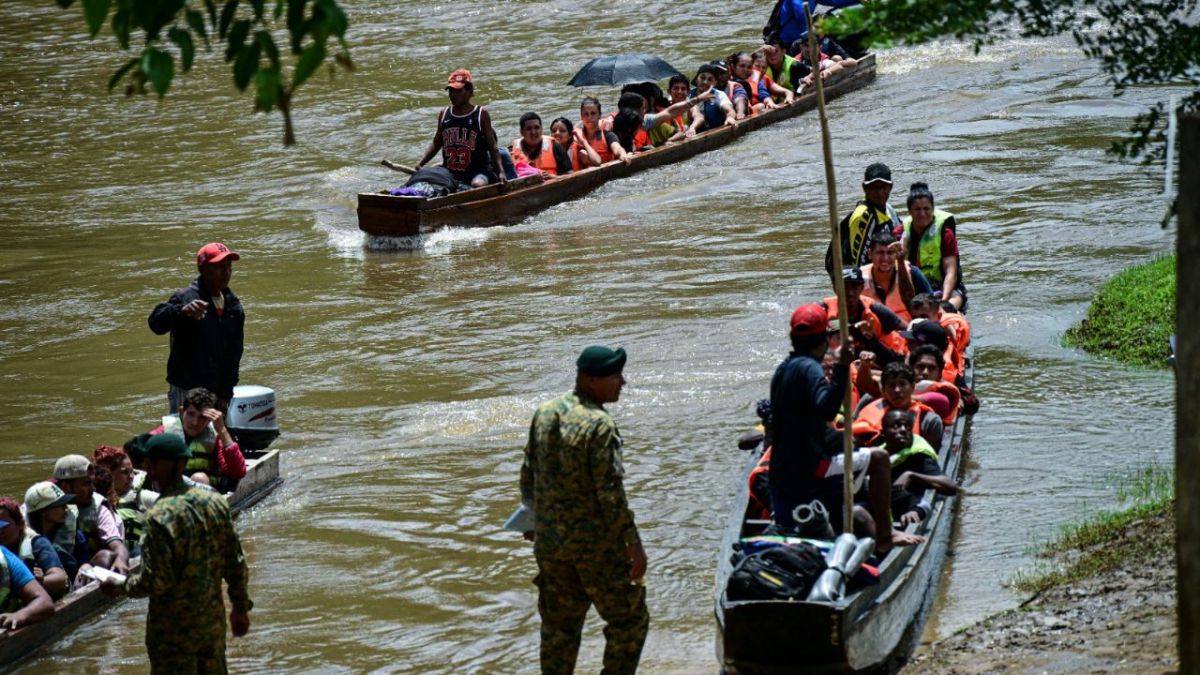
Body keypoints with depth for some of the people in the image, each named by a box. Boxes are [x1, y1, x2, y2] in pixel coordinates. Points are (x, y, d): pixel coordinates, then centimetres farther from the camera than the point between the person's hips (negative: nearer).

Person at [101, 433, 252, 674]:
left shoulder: (160, 516, -22)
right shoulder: (215, 502, -1)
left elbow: (155, 582, -22)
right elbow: (236, 564, 5)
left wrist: (118, 587, -5)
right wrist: (241, 607, 15)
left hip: (174, 626, -6)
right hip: (213, 619, 6)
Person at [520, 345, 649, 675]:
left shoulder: (544, 414, 3)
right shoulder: (599, 425, -19)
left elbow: (528, 477, 12)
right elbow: (610, 493, -21)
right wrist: (634, 543, -16)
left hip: (549, 541, 7)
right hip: (596, 542, -7)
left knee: (558, 626, 15)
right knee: (629, 622, 6)